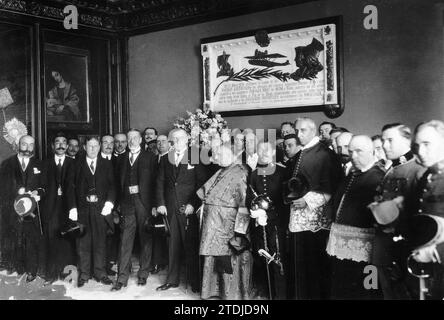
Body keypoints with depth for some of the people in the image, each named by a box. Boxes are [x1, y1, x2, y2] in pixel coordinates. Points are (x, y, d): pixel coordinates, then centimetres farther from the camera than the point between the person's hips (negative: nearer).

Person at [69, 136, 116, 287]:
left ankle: (100, 273, 13)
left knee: (100, 241, 3)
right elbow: (72, 187, 2)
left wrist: (109, 202, -9)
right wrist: (73, 207, -7)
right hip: (82, 208, -1)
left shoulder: (106, 164, 11)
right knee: (83, 242, 3)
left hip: (101, 207, 1)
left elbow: (111, 185, 5)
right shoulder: (77, 164, 7)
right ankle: (83, 274, 12)